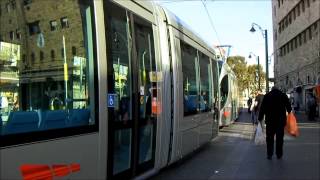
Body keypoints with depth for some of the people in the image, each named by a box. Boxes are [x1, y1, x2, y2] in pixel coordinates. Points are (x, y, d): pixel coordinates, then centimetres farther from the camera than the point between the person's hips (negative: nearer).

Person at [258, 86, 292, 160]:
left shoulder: (266, 96, 3)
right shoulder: (283, 95, 4)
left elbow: (262, 108, 1)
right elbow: (288, 107, 8)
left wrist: (260, 118, 5)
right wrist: (289, 112, 27)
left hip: (270, 120, 0)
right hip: (281, 120, 1)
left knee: (270, 137, 6)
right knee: (279, 137, 8)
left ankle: (269, 154, 5)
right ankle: (279, 154, 13)